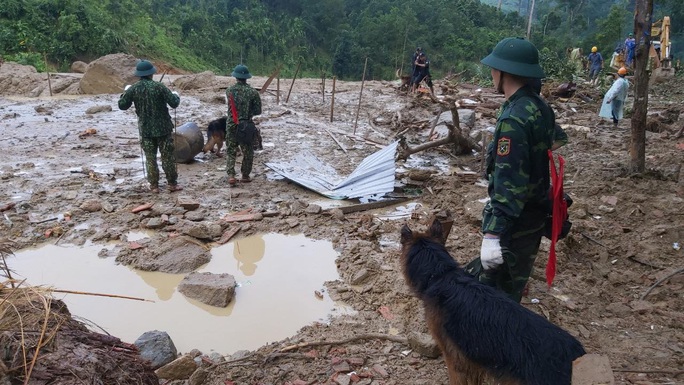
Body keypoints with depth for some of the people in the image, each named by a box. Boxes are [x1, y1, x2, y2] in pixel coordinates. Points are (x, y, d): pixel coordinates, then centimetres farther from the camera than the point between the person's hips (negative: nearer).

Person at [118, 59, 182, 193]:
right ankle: (172, 184, 10)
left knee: (150, 157, 10)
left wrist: (125, 92, 23)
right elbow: (174, 103, -12)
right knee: (168, 157, 6)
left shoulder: (133, 89, -3)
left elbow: (122, 105, 8)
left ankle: (154, 185, 12)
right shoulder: (159, 87, -12)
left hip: (145, 129, 3)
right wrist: (176, 95, 10)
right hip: (163, 128, -2)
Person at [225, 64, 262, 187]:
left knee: (230, 151, 9)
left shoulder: (229, 91, -2)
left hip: (231, 125, 2)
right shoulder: (253, 92, -9)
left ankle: (231, 175, -4)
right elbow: (258, 111, -3)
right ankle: (245, 176, 18)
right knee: (248, 152, 12)